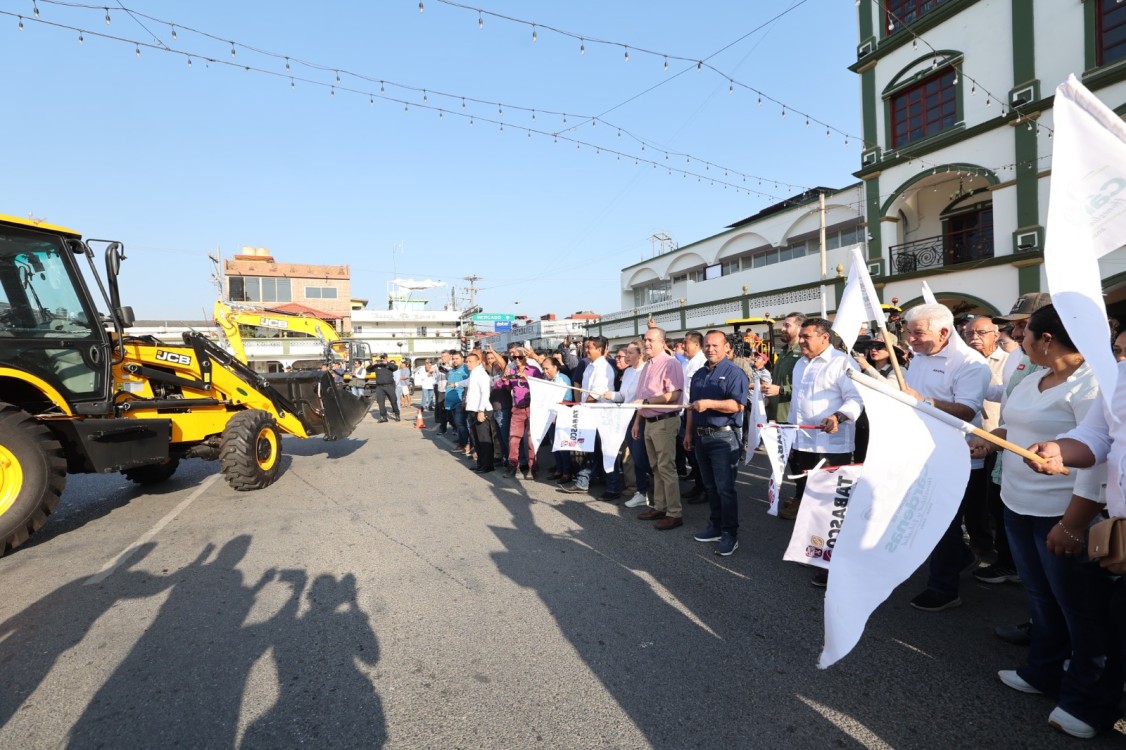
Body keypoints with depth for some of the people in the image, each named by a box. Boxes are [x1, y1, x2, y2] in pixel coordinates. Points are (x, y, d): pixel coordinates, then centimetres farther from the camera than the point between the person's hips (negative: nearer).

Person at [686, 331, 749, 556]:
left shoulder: (734, 372, -8)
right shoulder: (698, 374, 15)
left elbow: (738, 405, -19)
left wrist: (709, 403, -28)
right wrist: (688, 432, 13)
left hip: (724, 438, -7)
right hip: (701, 437, 7)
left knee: (725, 488, -3)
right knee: (710, 487, 15)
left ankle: (730, 534, 8)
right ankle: (715, 526, 27)